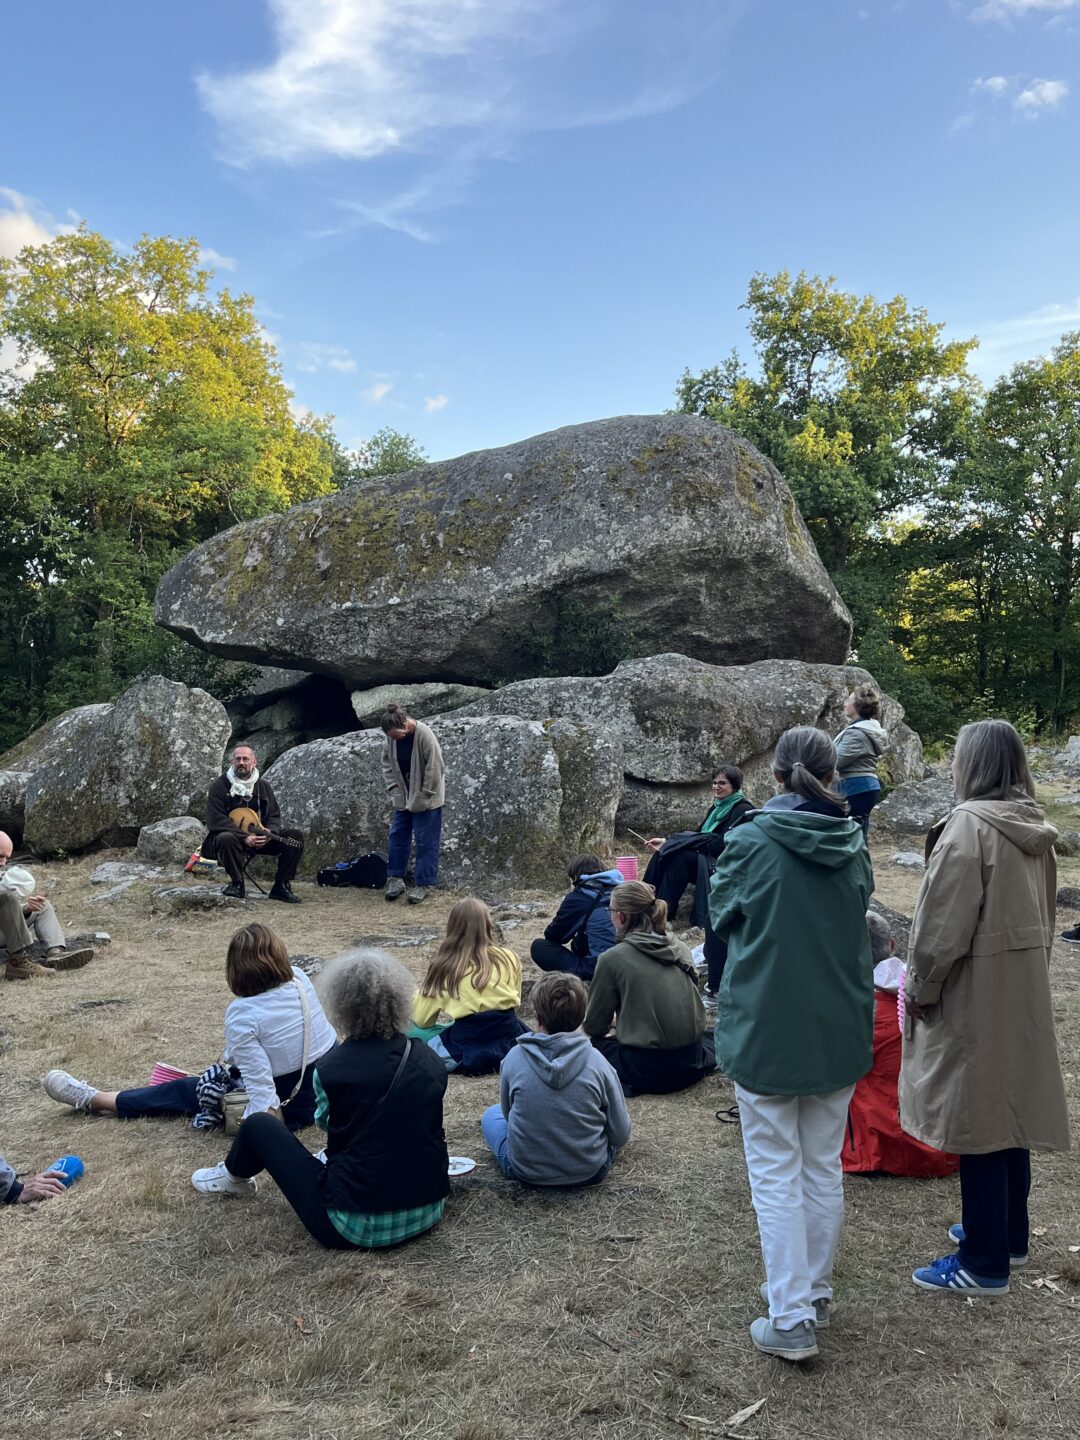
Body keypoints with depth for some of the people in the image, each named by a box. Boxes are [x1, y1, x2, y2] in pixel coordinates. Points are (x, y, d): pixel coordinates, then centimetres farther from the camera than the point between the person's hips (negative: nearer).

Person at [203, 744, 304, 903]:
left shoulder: (263, 786, 9)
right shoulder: (220, 786, -5)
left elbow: (274, 816, 7)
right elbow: (215, 820, -15)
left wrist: (269, 834, -17)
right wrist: (244, 837, -25)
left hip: (261, 839, 4)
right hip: (232, 835, -4)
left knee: (296, 836, -15)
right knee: (226, 839, -40)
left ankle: (281, 886, -7)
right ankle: (237, 883, -17)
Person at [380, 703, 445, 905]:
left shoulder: (425, 735, -25)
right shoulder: (392, 737, -7)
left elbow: (435, 769, -21)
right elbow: (387, 762, 7)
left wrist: (422, 798, -17)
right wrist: (394, 790, -1)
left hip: (426, 800, -6)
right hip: (403, 798, 6)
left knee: (426, 842, -1)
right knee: (397, 837, 8)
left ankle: (423, 884, 6)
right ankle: (395, 878, 19)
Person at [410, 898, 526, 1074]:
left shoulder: (442, 967, -1)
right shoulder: (508, 958, 2)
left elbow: (422, 1020, 7)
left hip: (466, 1052, -2)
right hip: (510, 1044, 3)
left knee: (412, 1031, 14)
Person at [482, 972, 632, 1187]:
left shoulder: (514, 1058, -13)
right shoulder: (596, 1061, -15)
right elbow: (621, 1136, -7)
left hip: (524, 1171, -1)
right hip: (590, 1172, 1)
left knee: (492, 1114, 27)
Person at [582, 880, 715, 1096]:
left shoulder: (613, 959, -12)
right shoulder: (680, 948, 4)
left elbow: (593, 1026, -1)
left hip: (648, 1069, -5)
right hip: (692, 1064, 6)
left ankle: (624, 1081, -3)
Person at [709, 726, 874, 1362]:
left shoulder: (753, 842, -16)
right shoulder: (854, 846, -4)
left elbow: (722, 911, 0)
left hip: (767, 1028, -4)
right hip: (839, 1029, 4)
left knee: (777, 1175, 7)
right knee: (824, 1167, 18)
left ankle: (791, 1320, 11)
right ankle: (815, 1293, 32)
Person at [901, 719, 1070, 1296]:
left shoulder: (968, 825, -20)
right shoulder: (1034, 827, 6)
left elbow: (945, 923, -20)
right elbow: (1042, 913, 14)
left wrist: (920, 988, -8)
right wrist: (1030, 970, 21)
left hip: (975, 994, -9)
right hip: (1024, 987, 9)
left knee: (977, 1116, 1)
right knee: (1011, 1109, 19)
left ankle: (984, 1261, 13)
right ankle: (1008, 1232, 35)